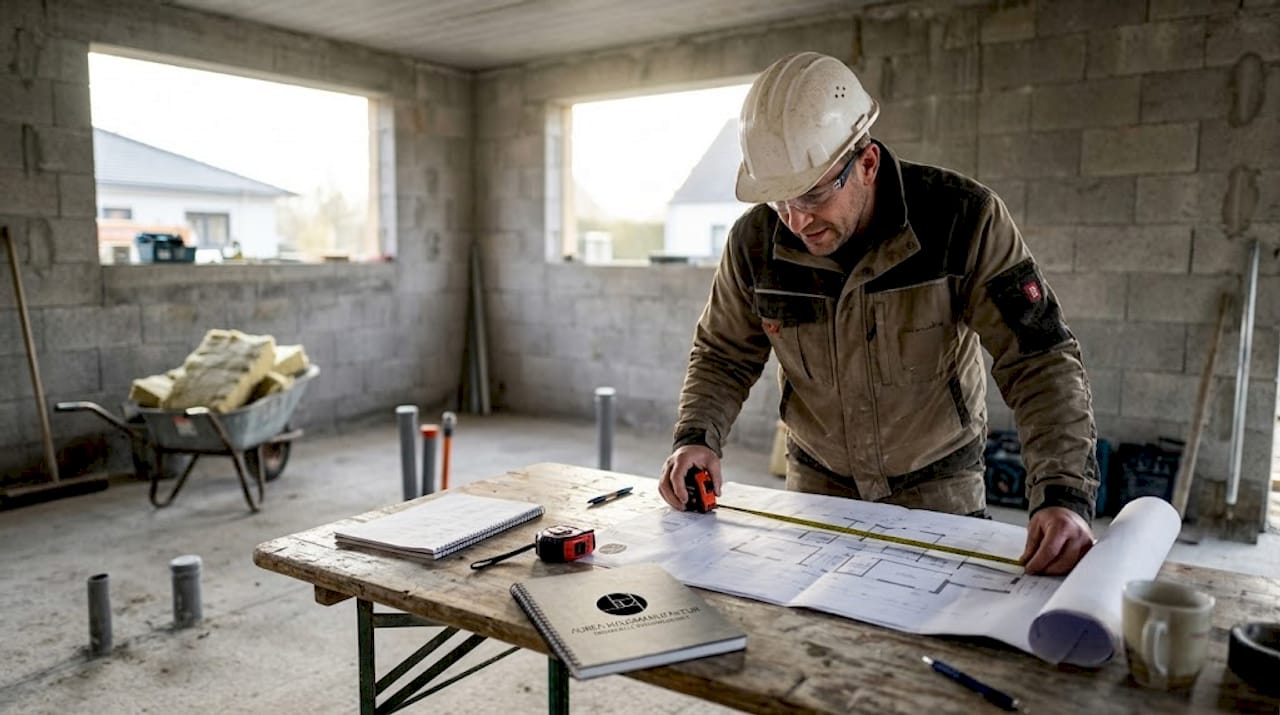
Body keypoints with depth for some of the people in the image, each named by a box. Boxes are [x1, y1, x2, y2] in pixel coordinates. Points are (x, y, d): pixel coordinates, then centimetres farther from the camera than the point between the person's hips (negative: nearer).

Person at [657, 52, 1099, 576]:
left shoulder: (963, 220, -23)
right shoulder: (756, 239, -15)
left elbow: (1042, 362, -24)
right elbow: (722, 356, -1)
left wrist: (1065, 496, -37)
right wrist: (696, 437, -19)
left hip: (940, 487, -2)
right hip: (817, 484, 3)